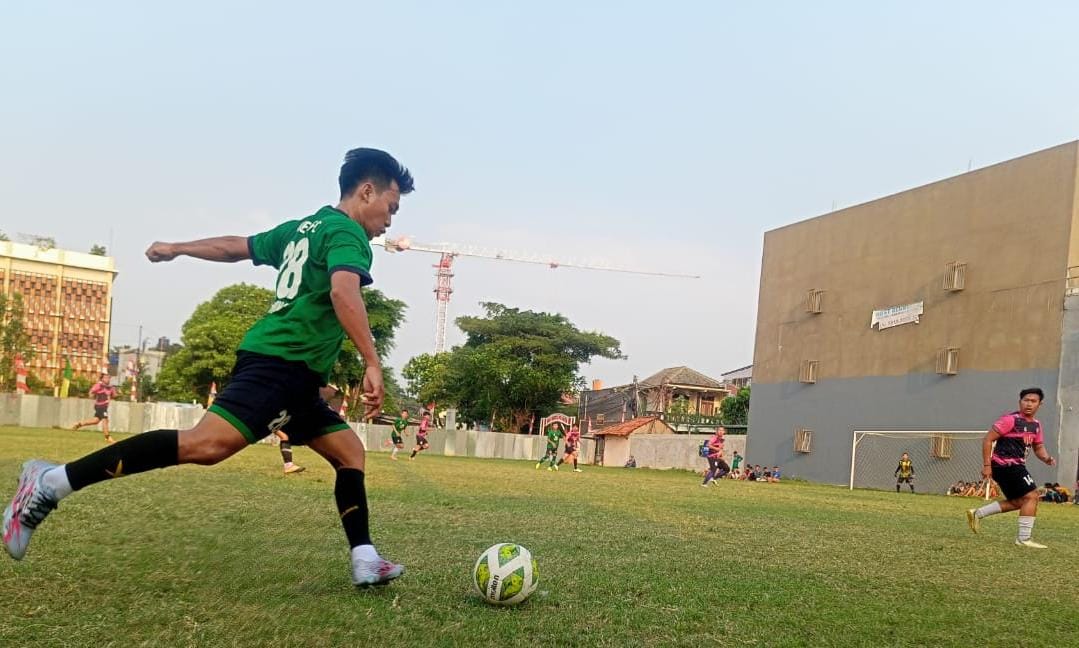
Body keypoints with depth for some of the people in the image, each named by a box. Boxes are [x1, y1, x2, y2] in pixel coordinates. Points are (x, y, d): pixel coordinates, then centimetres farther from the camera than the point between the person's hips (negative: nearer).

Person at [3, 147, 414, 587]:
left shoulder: (302, 228, 22)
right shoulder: (347, 233, -6)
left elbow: (235, 246, 32)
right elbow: (343, 293, -27)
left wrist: (177, 249, 45)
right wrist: (372, 363, -31)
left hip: (293, 374, 11)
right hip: (280, 362, -11)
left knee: (350, 451, 12)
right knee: (208, 443, -25)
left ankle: (365, 561, 9)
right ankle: (54, 481, -21)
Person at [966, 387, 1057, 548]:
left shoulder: (1036, 424, 11)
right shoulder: (1011, 420, -14)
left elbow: (1038, 447, 22)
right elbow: (988, 439, -15)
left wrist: (1046, 458, -1)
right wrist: (987, 465, -19)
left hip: (1016, 466, 10)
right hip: (1006, 464, -10)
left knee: (1018, 502, 16)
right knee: (1031, 496, -10)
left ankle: (977, 514, 21)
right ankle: (1024, 538, -4)